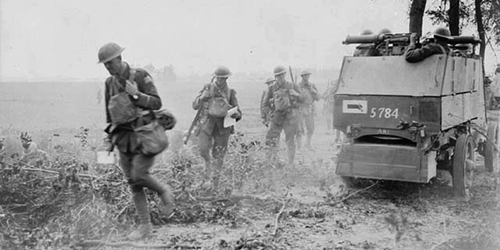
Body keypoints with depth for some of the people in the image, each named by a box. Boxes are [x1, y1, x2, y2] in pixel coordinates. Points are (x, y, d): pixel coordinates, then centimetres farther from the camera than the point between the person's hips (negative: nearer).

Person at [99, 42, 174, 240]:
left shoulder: (141, 76, -10)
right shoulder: (110, 83, 8)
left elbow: (157, 104, -13)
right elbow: (110, 113, 15)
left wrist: (136, 94, -26)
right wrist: (109, 139, 13)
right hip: (124, 137, 6)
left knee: (138, 175, -21)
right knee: (133, 183, 4)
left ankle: (163, 191, 11)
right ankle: (145, 226, 13)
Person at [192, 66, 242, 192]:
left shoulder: (230, 93, 3)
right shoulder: (207, 88, 1)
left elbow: (238, 114, 3)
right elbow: (195, 106, -1)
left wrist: (235, 113, -22)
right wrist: (202, 97, -21)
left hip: (222, 127, 1)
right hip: (207, 123, 0)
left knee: (219, 156, 3)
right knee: (203, 148, -20)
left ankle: (215, 183, 18)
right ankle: (208, 162, 15)